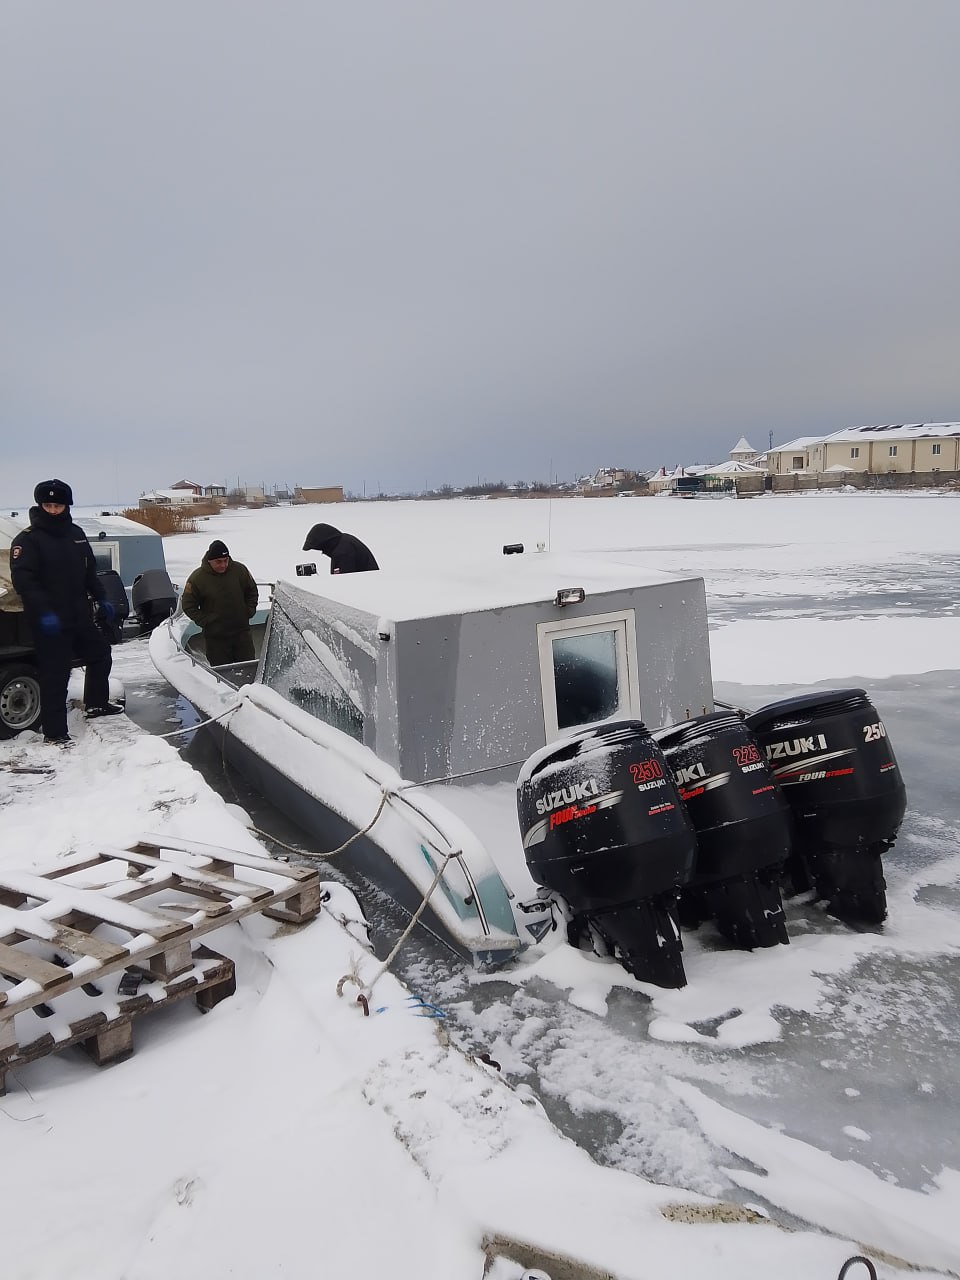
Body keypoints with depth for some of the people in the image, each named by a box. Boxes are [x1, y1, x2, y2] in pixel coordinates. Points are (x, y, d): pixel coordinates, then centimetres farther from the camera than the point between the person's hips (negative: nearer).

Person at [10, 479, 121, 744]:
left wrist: (102, 599, 13)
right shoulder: (27, 539, -11)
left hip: (80, 617, 7)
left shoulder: (75, 533, 10)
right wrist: (43, 612, -29)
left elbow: (89, 571, 19)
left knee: (100, 654, 21)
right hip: (50, 622, -7)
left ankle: (96, 704, 41)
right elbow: (22, 579, -20)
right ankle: (54, 731, 5)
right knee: (55, 674, -4)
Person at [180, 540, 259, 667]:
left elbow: (252, 593, 13)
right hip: (215, 637, -2)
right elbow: (188, 605, 0)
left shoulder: (240, 570, -3)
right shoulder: (197, 578, -9)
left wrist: (249, 612, 2)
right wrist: (204, 622, -8)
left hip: (242, 632, 2)